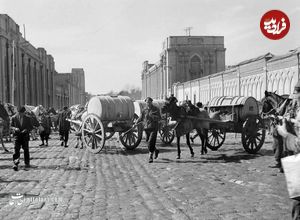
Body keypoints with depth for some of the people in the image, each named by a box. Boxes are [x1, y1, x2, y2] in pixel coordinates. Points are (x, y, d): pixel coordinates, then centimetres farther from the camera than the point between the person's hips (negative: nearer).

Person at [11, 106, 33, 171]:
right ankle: (15, 164, -16)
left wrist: (26, 130, -14)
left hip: (25, 136, 1)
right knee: (16, 149, -11)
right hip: (17, 136, 0)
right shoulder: (14, 118, 0)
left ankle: (27, 163, 19)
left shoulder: (27, 118, 0)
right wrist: (15, 128, -13)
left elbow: (31, 127, 6)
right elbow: (11, 126, 9)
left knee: (26, 149, 6)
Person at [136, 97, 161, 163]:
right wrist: (136, 122, -9)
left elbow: (159, 118, -11)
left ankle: (150, 157, -9)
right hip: (146, 128, 4)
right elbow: (141, 118, 8)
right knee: (149, 142, 12)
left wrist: (152, 116, -27)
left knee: (151, 142, -15)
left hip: (154, 128, -4)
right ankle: (156, 151, 40)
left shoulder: (156, 109, -2)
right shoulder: (144, 110, 7)